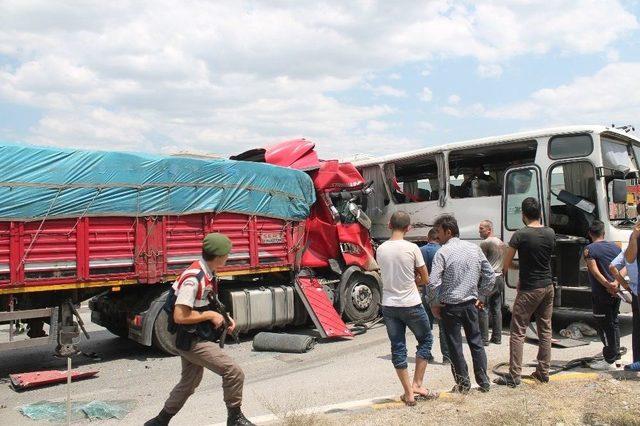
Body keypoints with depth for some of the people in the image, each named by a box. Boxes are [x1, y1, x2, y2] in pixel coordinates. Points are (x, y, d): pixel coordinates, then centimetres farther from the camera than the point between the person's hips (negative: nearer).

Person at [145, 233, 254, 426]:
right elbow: (180, 316, -29)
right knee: (234, 373, -11)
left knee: (190, 381, 25)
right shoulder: (193, 278, -26)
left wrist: (223, 317, 4)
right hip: (191, 340, -10)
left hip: (195, 339, 10)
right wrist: (210, 315, -20)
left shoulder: (208, 274, 5)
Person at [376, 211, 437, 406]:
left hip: (389, 306, 3)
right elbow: (425, 279, -4)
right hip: (411, 305, -3)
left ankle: (408, 392, 14)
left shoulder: (380, 249, -1)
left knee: (398, 348, 10)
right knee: (425, 339, 17)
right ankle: (417, 384, 15)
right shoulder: (412, 248, -12)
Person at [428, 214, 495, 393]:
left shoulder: (443, 252, -13)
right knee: (476, 342, 16)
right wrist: (479, 295, 16)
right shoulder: (474, 248, 4)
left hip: (451, 306, -5)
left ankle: (463, 383, 15)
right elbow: (490, 276, 8)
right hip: (471, 304, 5)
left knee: (455, 345, 7)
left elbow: (433, 283, -19)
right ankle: (484, 381, 23)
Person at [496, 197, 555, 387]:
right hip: (548, 286, 6)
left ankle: (514, 375, -1)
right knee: (545, 330, 14)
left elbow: (507, 263, -7)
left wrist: (504, 273, 14)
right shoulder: (550, 233, 3)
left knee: (518, 332, -1)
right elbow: (547, 256, 12)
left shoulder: (520, 235, -14)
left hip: (529, 290, -6)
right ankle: (543, 372, 21)